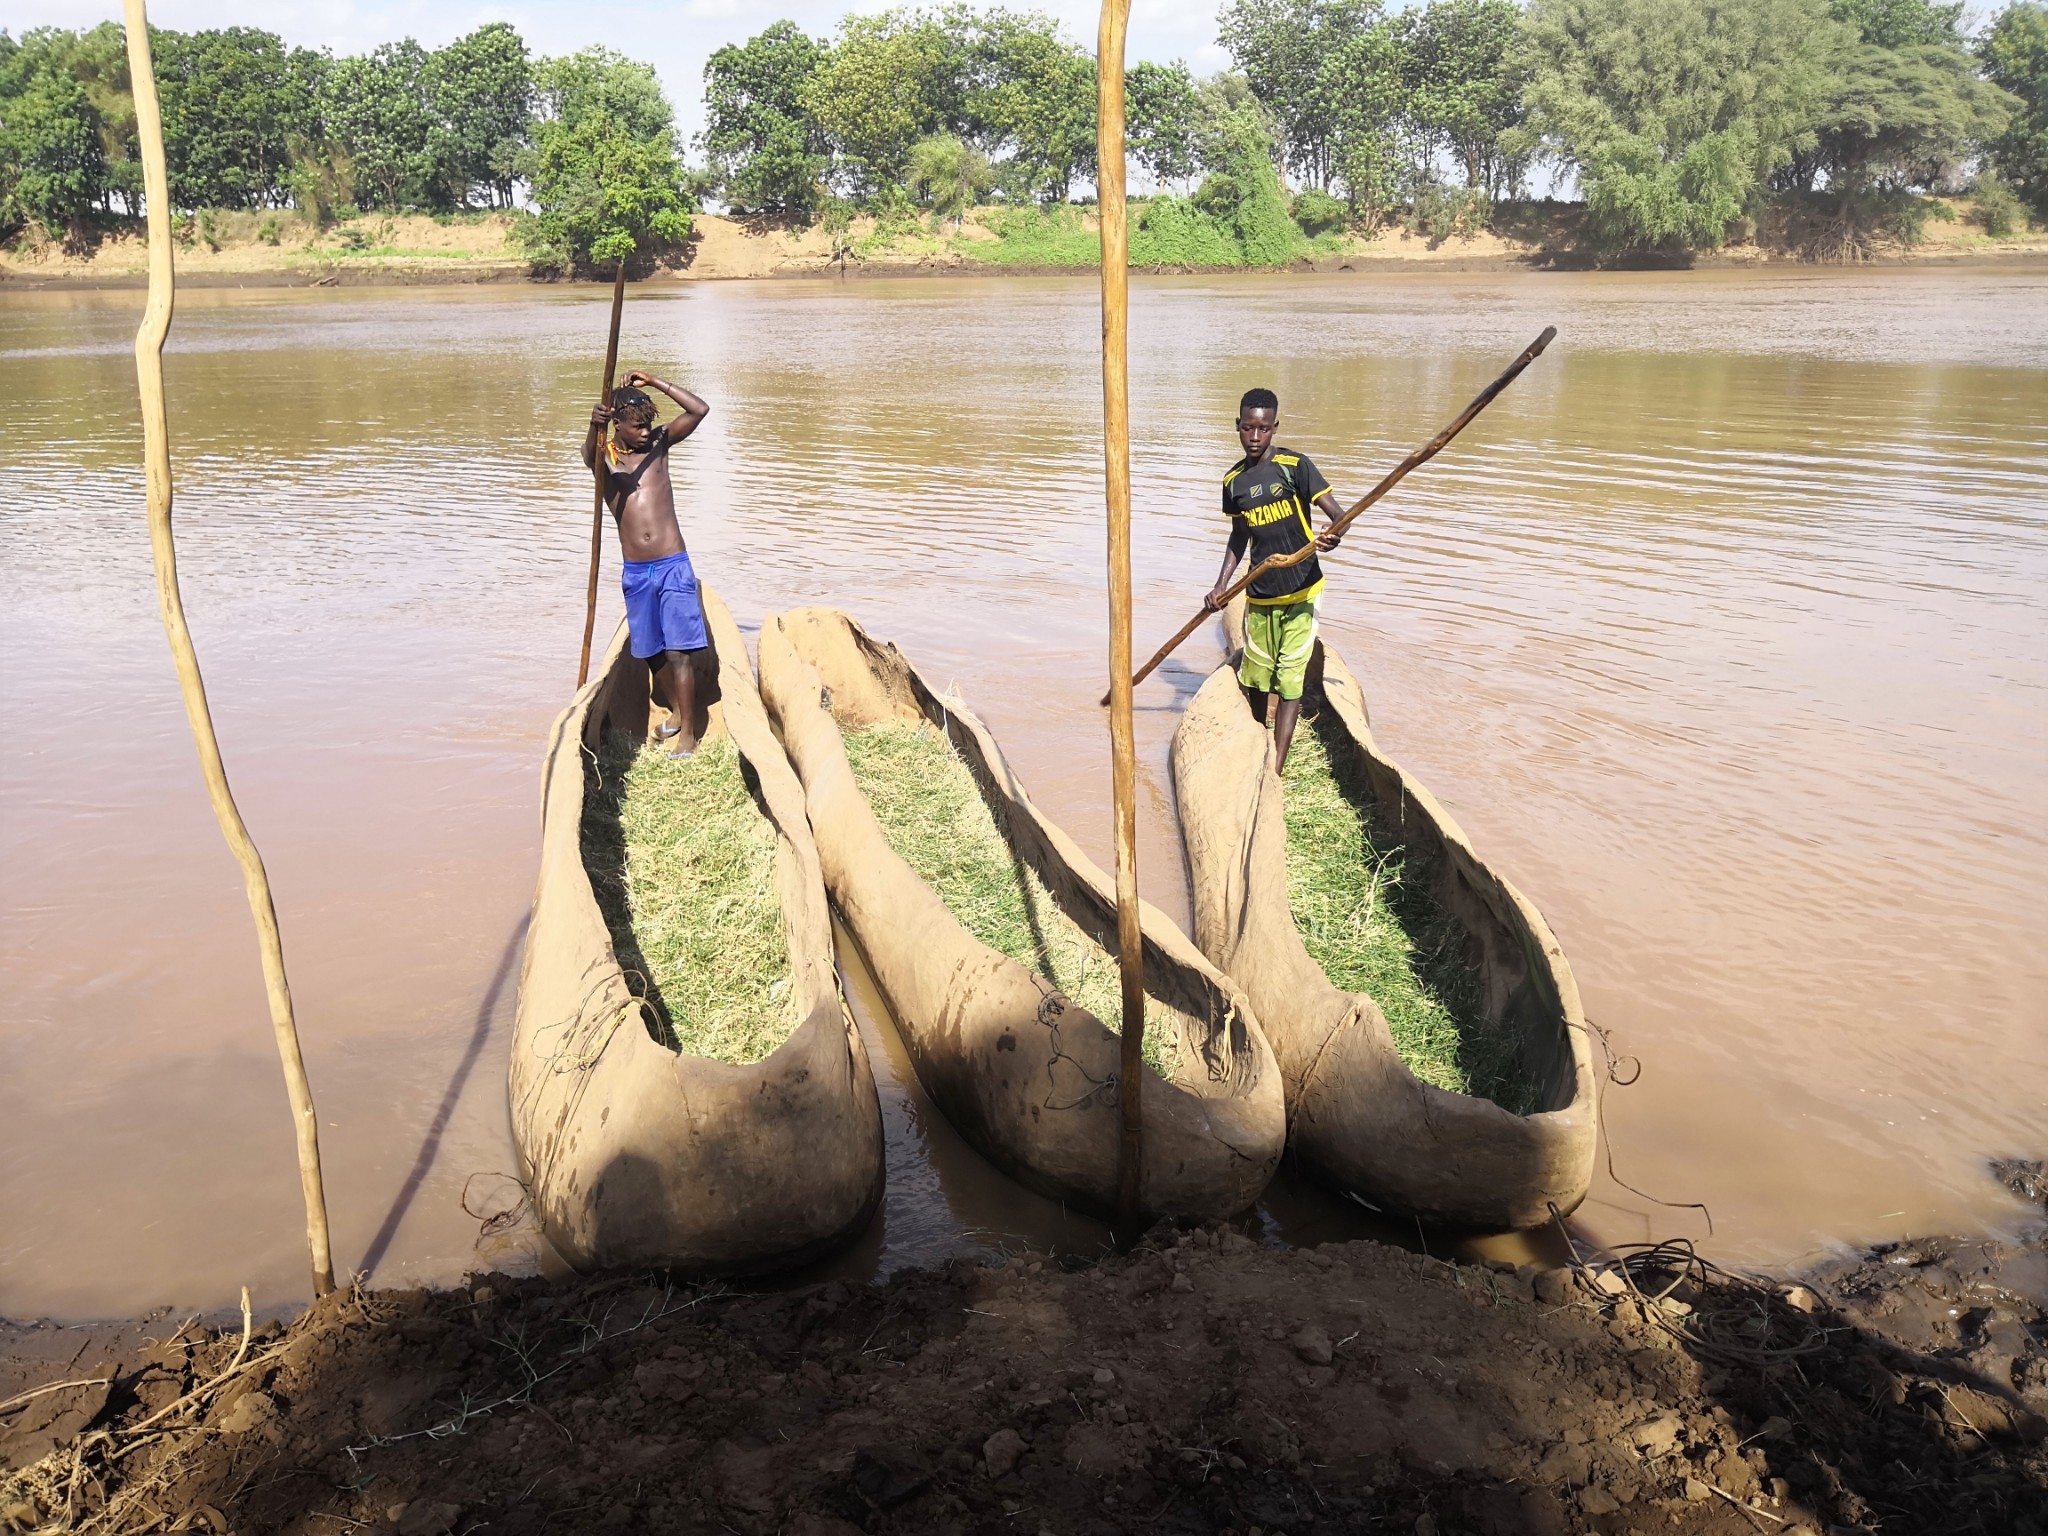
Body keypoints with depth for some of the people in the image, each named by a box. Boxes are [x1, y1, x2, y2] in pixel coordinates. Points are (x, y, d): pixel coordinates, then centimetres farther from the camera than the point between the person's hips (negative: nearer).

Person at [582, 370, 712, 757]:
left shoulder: (659, 443, 5)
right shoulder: (605, 456, 3)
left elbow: (700, 410, -5)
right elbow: (590, 457, -23)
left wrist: (653, 383, -10)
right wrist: (595, 427, -45)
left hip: (673, 567, -2)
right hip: (635, 573, 2)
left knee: (679, 651, -6)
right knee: (652, 652, 12)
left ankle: (688, 732, -1)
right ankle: (676, 712, 33)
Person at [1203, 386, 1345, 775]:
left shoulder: (1295, 466, -10)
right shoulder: (1233, 481, 5)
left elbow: (1338, 516, -14)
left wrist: (1333, 536, -37)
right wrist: (1221, 585, 8)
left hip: (1301, 590, -4)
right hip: (1259, 594, 5)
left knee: (1290, 680, -4)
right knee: (1254, 676, 15)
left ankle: (1275, 771, -3)